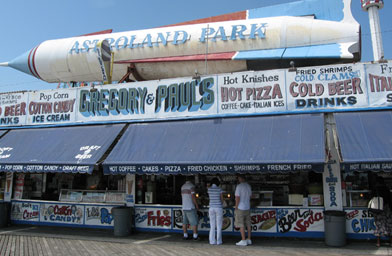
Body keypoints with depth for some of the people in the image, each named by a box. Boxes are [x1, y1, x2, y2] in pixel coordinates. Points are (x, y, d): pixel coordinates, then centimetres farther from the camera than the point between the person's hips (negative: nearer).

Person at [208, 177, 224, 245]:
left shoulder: (209, 189, 1)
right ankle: (219, 241, 6)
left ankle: (212, 241, 8)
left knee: (212, 226, 10)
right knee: (219, 226, 6)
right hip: (218, 208, -3)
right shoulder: (219, 189, -7)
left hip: (211, 208, 3)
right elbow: (222, 199, 2)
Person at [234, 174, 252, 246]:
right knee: (248, 224, 11)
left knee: (241, 225, -1)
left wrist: (236, 208, -9)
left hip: (240, 208, -7)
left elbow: (237, 198, -17)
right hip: (247, 208, 7)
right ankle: (249, 240, 17)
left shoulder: (239, 186, -15)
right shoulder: (248, 186, 6)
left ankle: (243, 240, -1)